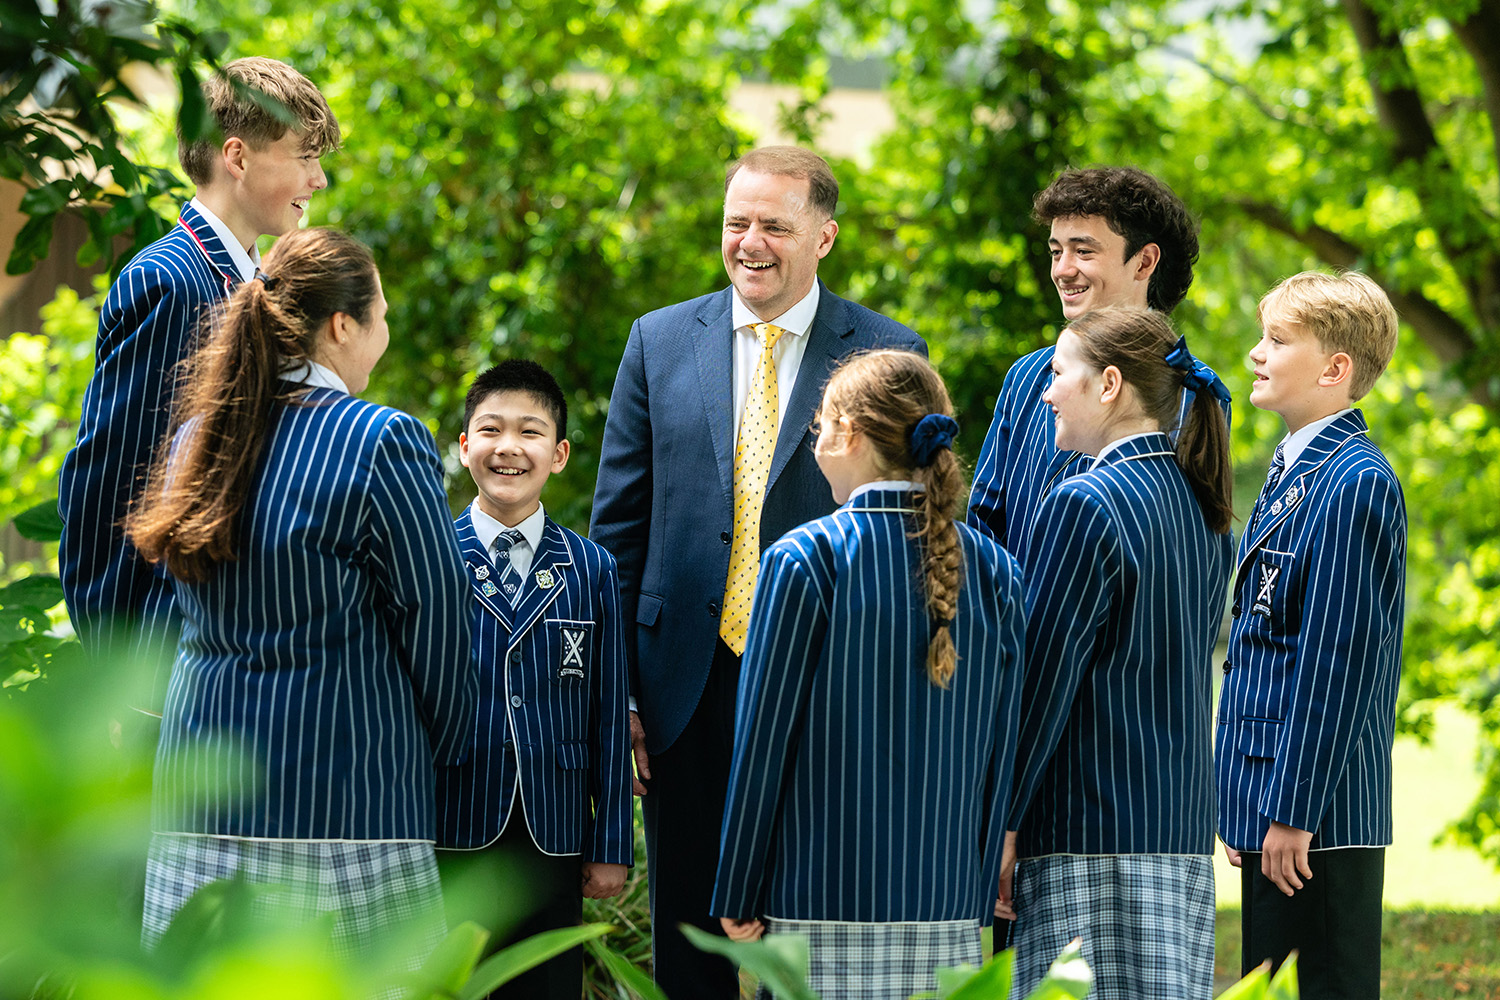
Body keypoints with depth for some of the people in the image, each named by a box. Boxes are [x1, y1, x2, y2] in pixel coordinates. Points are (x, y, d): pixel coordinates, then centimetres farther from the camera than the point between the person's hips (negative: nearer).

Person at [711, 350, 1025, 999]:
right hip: (949, 906, 4)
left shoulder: (806, 560, -6)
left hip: (824, 901, -4)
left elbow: (763, 740, -4)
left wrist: (737, 896, 3)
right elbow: (999, 754, 9)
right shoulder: (994, 572, 6)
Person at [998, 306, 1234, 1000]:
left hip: (1092, 837, -8)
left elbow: (1042, 682, -13)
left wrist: (998, 826, -9)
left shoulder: (1084, 505, -12)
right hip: (1185, 834, 8)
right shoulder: (1201, 508, 13)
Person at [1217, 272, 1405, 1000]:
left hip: (1318, 807, -10)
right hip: (1270, 801, 10)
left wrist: (1292, 809, -19)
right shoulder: (1291, 474, 15)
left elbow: (1340, 659, -19)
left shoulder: (1354, 482, -15)